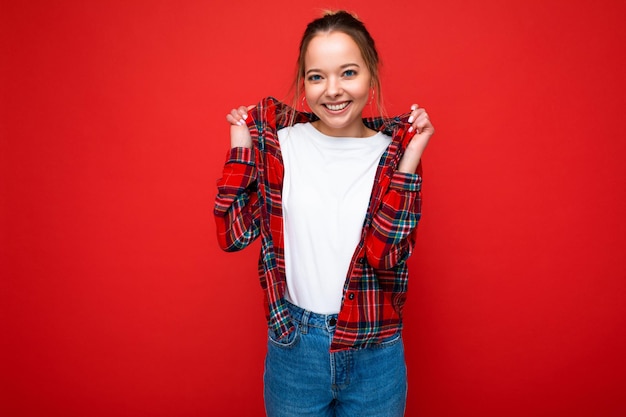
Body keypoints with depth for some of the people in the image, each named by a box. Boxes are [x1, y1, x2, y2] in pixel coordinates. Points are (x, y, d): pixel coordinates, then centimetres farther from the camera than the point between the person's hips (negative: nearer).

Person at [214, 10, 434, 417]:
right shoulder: (276, 137, -5)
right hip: (292, 347, 1)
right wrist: (242, 145, -10)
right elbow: (234, 234, -7)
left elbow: (385, 253, -17)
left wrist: (409, 159, -20)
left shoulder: (395, 147, -7)